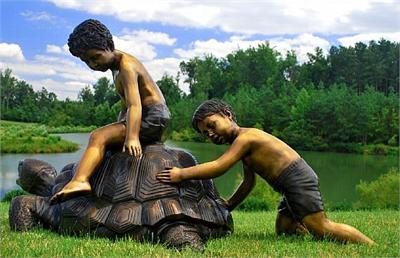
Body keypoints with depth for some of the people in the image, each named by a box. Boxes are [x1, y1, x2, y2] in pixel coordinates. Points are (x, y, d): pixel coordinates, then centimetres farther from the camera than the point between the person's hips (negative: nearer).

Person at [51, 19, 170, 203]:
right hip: (148, 120, 11)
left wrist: (131, 137, -42)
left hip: (153, 117, -11)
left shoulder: (126, 65, -14)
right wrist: (118, 129, 15)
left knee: (98, 137, -25)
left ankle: (79, 181, -43)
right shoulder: (115, 66, 16)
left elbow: (135, 105, -30)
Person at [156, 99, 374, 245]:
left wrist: (182, 174, -23)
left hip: (298, 179, -10)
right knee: (284, 228, 14)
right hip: (294, 186, 10)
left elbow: (219, 167, -24)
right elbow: (248, 182, 19)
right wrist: (229, 205, 14)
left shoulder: (245, 137, -12)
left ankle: (371, 246, -6)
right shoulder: (243, 142, 19)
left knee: (320, 227, -14)